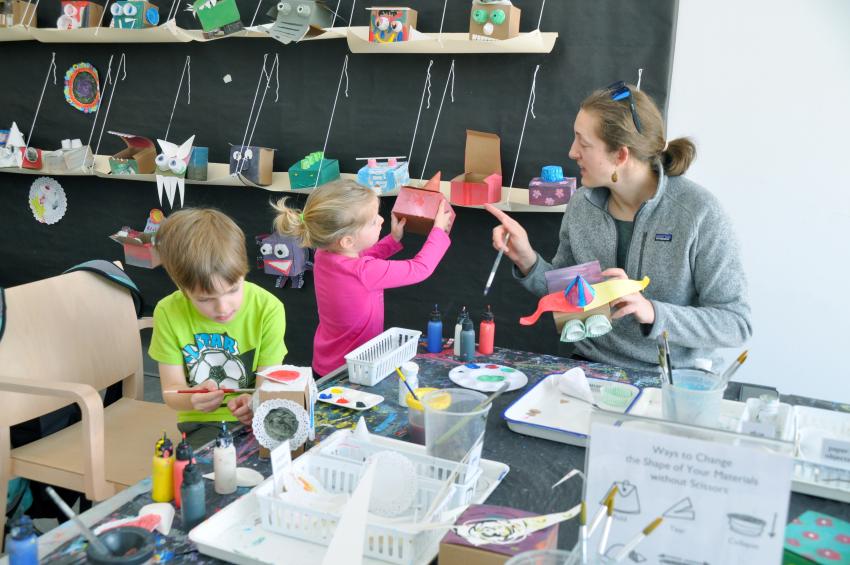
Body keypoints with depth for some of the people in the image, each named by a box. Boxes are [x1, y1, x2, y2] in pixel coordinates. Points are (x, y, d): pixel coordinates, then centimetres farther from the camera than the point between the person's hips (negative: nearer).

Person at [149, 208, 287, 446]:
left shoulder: (268, 309, -15)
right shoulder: (169, 313, -11)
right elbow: (171, 390, -5)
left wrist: (256, 402, -36)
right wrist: (192, 399, -30)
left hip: (255, 420, -1)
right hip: (203, 424, 2)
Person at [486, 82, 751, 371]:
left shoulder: (699, 211, -16)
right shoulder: (581, 204, -2)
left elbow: (736, 323, -14)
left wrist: (653, 312, -28)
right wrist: (528, 261, -9)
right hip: (593, 366, 4)